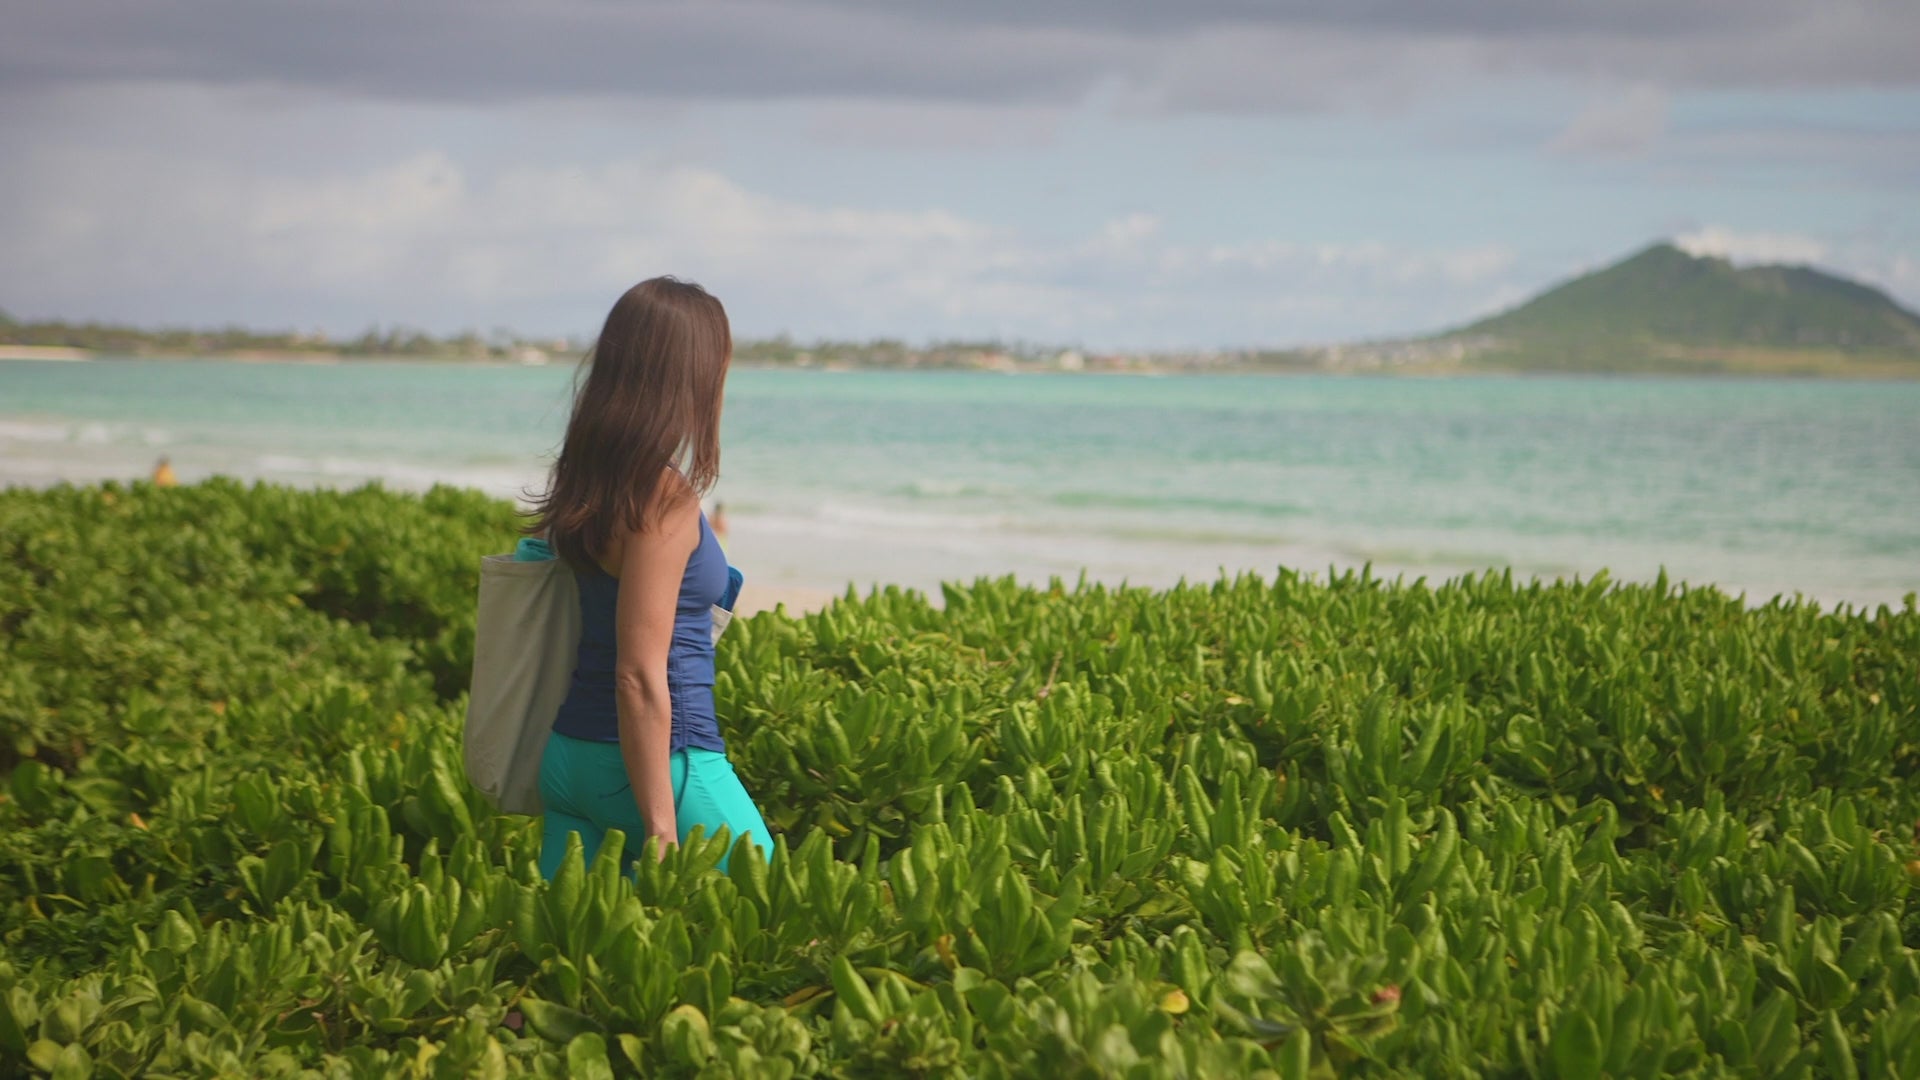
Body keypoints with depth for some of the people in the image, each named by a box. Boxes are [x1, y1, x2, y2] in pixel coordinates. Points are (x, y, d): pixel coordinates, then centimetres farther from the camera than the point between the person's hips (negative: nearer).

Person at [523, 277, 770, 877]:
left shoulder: (589, 483, 8)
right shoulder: (665, 496, -17)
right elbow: (640, 675, -20)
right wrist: (660, 827, -19)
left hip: (568, 759, 8)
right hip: (662, 761, -8)